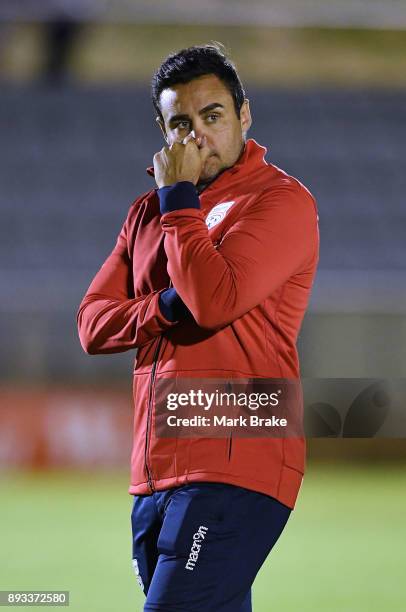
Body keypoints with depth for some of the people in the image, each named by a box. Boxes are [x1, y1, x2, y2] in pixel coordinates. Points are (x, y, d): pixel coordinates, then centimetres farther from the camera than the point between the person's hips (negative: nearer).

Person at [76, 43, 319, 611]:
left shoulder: (281, 200, -5)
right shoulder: (148, 211, 19)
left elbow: (213, 300, -19)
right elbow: (92, 323, 12)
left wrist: (179, 197, -8)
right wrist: (165, 308, -7)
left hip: (235, 472, -8)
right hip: (154, 475, 8)